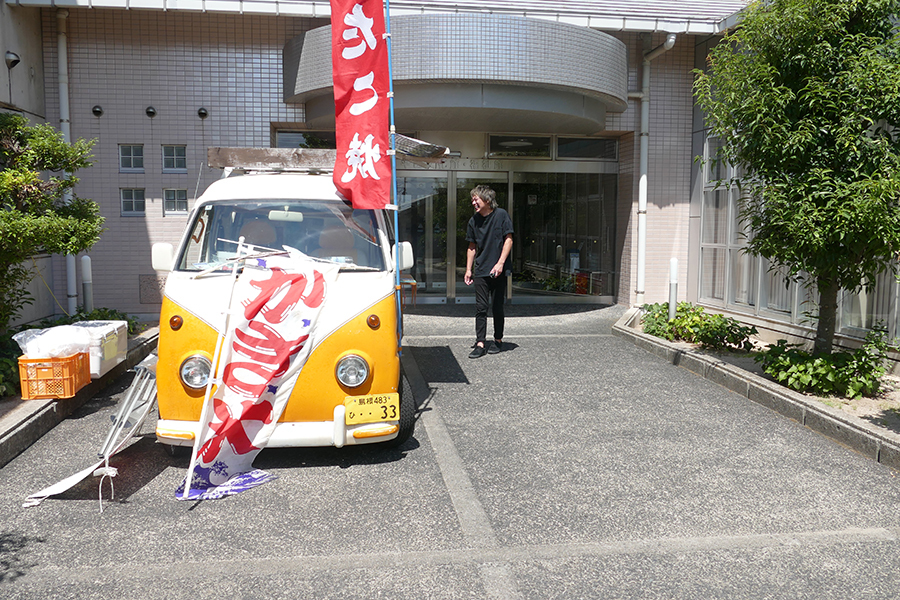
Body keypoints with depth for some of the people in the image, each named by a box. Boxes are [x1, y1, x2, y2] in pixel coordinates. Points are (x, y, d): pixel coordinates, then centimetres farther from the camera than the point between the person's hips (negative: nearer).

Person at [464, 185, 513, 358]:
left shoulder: (501, 215, -4)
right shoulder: (474, 220, 8)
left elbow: (508, 240, -5)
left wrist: (500, 263, -13)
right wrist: (469, 269, 9)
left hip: (498, 270, -3)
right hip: (480, 270, 3)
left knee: (497, 307, 5)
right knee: (481, 308, -1)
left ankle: (498, 340, 20)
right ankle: (480, 343, 3)